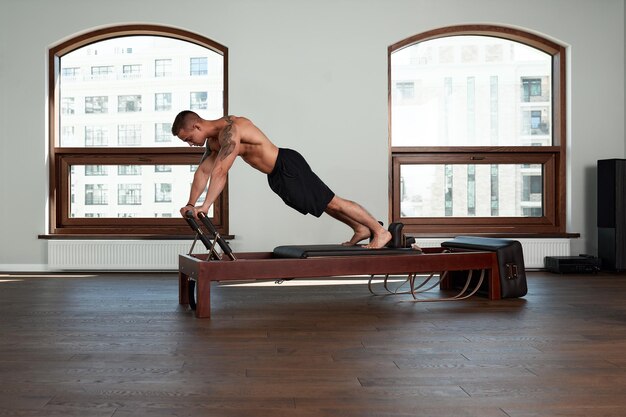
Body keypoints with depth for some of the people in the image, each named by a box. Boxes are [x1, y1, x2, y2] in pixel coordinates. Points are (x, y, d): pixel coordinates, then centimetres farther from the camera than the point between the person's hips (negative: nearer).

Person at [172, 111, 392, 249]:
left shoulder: (229, 131, -26)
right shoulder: (213, 140, 6)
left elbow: (220, 172, -34)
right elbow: (202, 172, 10)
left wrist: (205, 206, -34)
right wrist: (191, 204, 2)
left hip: (288, 167, -10)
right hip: (277, 176, 10)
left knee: (331, 202, -2)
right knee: (324, 202, 20)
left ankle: (380, 231, 8)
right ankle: (361, 229, 34)